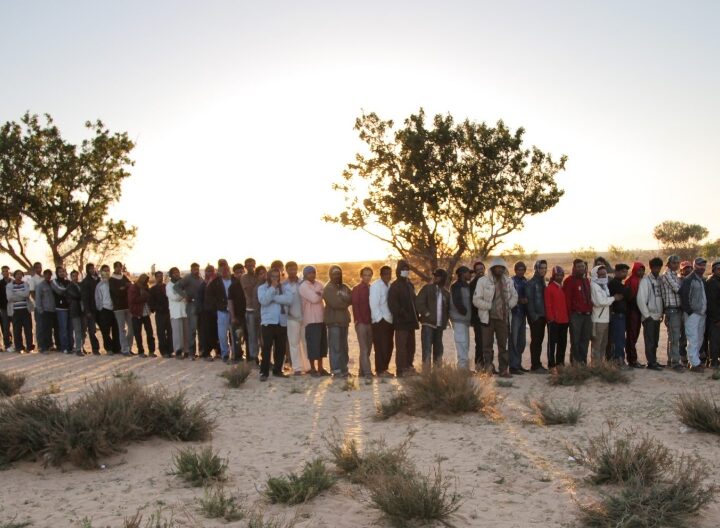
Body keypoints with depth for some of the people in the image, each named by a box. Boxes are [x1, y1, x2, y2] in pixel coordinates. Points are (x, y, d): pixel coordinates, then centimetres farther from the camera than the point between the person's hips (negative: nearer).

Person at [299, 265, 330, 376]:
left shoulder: (319, 284, 13)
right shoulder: (303, 286, -10)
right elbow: (315, 299, -19)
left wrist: (318, 294, -13)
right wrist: (321, 294, -1)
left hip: (321, 318, 7)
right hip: (311, 320, -7)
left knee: (322, 344, 10)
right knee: (313, 344, -5)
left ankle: (320, 368, 20)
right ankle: (313, 369, 6)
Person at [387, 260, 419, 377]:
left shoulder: (410, 285, 18)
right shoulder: (394, 286, -7)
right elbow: (393, 304, -15)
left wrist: (415, 315, 10)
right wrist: (402, 315, -19)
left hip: (411, 321, 8)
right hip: (401, 322, -8)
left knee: (411, 345, 12)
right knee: (401, 345, -7)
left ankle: (408, 366, 20)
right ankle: (401, 369, -5)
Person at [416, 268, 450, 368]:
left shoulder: (446, 292, 13)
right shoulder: (427, 288, 1)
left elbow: (448, 308, 21)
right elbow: (419, 303, -7)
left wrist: (445, 320, 8)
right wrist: (427, 314, -13)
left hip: (439, 325, 5)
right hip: (428, 323, -5)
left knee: (438, 348, 10)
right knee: (427, 348, -8)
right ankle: (426, 370, -8)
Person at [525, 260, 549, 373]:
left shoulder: (543, 282, 16)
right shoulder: (531, 283, -8)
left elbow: (544, 299, 18)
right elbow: (529, 300, -13)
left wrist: (545, 314, 9)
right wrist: (533, 315, -18)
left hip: (542, 316, 7)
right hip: (535, 316, -7)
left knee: (540, 340, 10)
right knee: (535, 340, -6)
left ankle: (538, 364, 16)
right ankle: (535, 366, -3)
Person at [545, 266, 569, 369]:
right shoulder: (549, 288, -6)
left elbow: (567, 303, 17)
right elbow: (548, 305, -9)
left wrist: (568, 317, 11)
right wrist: (550, 318, -14)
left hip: (564, 320, 7)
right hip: (554, 321, -6)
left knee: (563, 342, 11)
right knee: (552, 342, -1)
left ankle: (560, 362, 21)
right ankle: (551, 364, 2)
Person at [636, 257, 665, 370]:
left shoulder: (659, 280, 11)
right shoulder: (645, 280, -9)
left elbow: (661, 297, 13)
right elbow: (640, 299, -13)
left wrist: (661, 313, 6)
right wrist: (647, 315, -13)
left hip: (657, 316, 6)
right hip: (649, 316, -6)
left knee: (655, 341, 12)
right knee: (650, 341, -3)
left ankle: (654, 360, 21)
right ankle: (651, 362, 2)